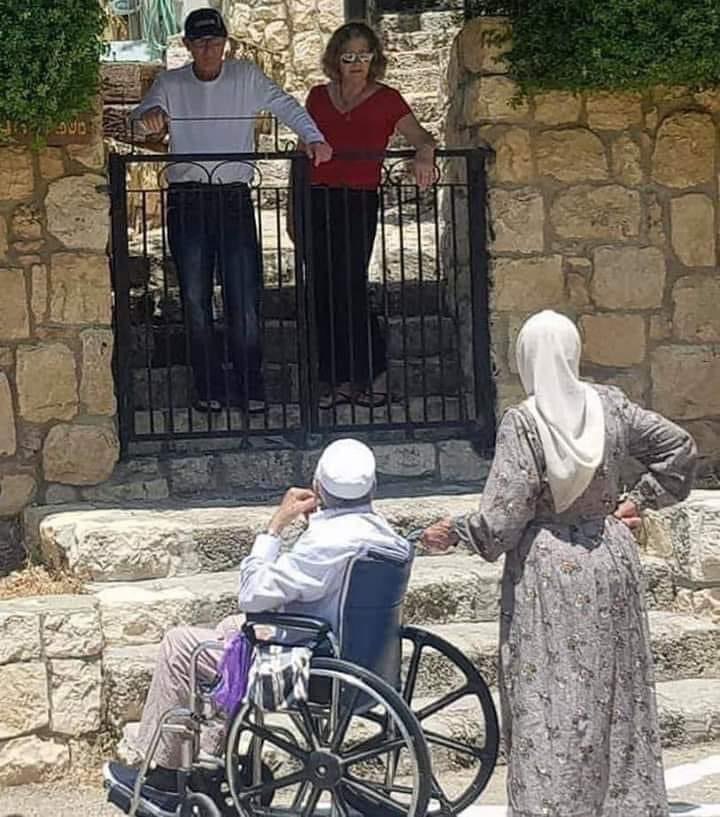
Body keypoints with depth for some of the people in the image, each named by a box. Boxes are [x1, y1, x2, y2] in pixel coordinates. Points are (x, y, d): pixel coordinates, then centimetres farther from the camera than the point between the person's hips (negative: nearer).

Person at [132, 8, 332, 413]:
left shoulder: (246, 76, 4)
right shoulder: (171, 84, 6)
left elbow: (285, 105, -4)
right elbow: (145, 112, -10)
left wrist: (314, 138, -23)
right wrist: (150, 114, -36)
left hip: (234, 197, -1)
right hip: (187, 200, 1)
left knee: (245, 295, -4)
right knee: (196, 298, 4)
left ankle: (249, 386, 4)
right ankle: (210, 389, 11)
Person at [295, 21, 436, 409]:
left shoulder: (386, 99, 7)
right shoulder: (318, 97, 15)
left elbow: (419, 135, -5)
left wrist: (424, 154, -29)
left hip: (359, 202, -3)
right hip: (317, 200, 3)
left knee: (348, 287, -11)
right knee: (323, 292, 2)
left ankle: (360, 378, -3)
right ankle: (332, 380, 7)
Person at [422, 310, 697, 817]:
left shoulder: (522, 424, -14)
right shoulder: (610, 406, -1)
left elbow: (504, 514, -16)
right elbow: (680, 449, 4)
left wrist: (455, 534, 0)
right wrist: (639, 501, 11)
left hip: (547, 570, -5)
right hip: (610, 559, 5)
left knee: (548, 699, 0)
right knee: (617, 689, 15)